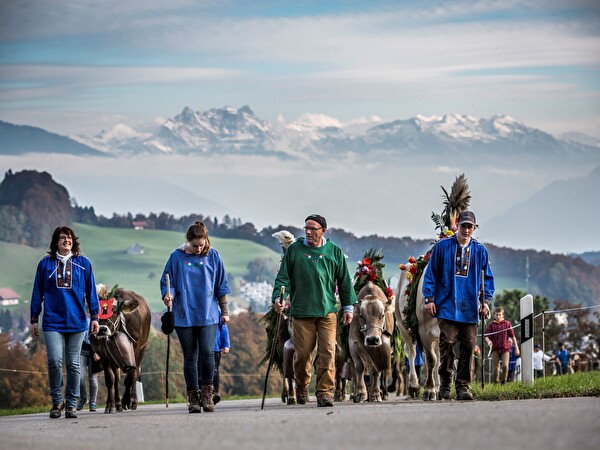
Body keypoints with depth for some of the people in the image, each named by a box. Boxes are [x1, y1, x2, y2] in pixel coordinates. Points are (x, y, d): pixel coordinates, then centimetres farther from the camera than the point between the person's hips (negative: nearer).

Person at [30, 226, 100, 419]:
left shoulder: (83, 263, 6)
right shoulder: (45, 264, 5)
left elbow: (91, 291, 9)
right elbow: (37, 293, 9)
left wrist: (94, 317, 4)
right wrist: (34, 319, 7)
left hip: (77, 322, 1)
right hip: (53, 322, -1)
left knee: (73, 364, 4)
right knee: (54, 360, -14)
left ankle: (71, 404, 13)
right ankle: (57, 400, 4)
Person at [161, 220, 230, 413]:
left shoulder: (212, 256, 5)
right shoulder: (177, 257, 1)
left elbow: (221, 286, 11)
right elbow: (167, 281, 5)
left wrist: (225, 311, 12)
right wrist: (168, 295, -17)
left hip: (208, 315, 0)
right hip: (184, 316, 0)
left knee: (207, 353, -14)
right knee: (190, 357, 4)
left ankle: (207, 393, 1)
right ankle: (193, 396, 12)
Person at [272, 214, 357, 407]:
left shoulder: (334, 251, 8)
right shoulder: (294, 250, 6)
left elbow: (344, 281, 13)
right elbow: (283, 277, 5)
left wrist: (348, 306, 10)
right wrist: (278, 298, -10)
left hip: (327, 311, 0)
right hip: (301, 311, 0)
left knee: (328, 352, -10)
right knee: (302, 353, 3)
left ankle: (325, 391, -7)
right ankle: (301, 386, 28)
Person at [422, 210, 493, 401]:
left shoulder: (480, 250, 10)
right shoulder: (442, 246, 4)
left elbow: (487, 276, 17)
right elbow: (431, 273, 6)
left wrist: (486, 300, 8)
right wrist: (429, 298, 0)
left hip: (470, 308, 2)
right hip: (447, 306, -2)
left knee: (468, 347, -1)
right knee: (447, 343, -7)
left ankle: (463, 386, 6)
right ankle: (445, 383, 7)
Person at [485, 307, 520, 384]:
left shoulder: (507, 323, 6)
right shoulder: (491, 324, 4)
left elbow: (512, 336, 11)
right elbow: (486, 336, 2)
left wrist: (516, 348, 9)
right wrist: (488, 341, -21)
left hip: (505, 348, 0)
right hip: (495, 349, 0)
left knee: (505, 366, -14)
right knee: (496, 367, -2)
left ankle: (503, 381, 3)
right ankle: (496, 382, 10)